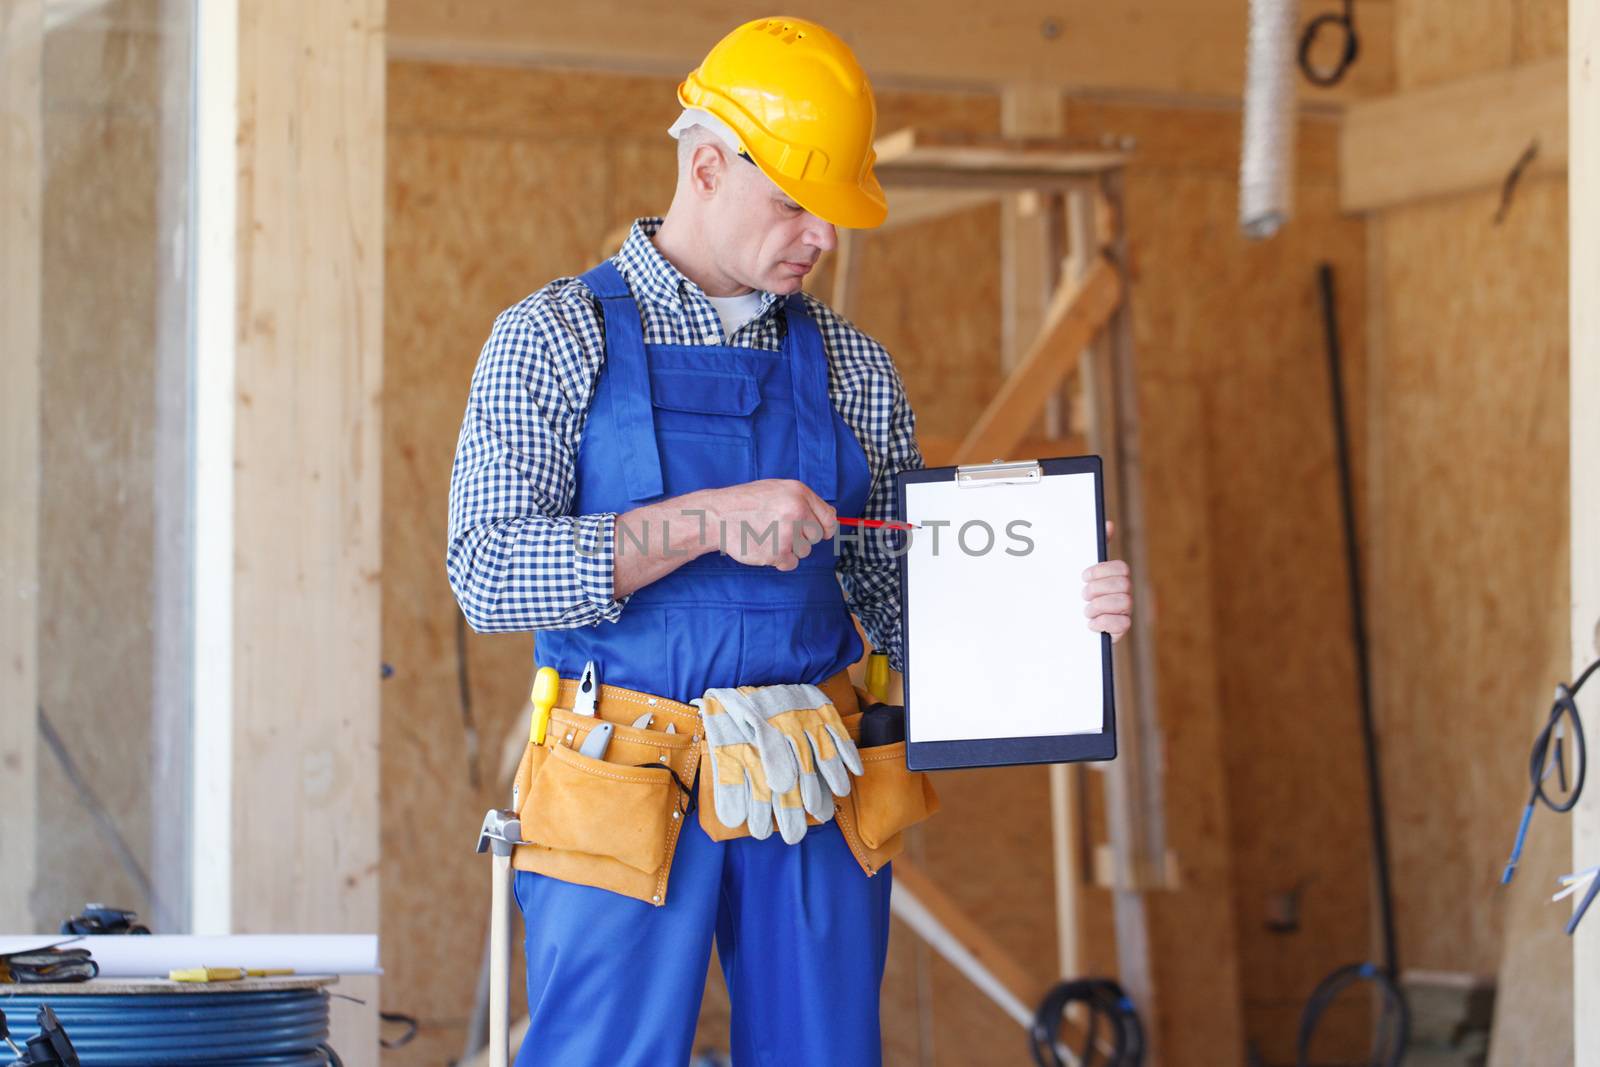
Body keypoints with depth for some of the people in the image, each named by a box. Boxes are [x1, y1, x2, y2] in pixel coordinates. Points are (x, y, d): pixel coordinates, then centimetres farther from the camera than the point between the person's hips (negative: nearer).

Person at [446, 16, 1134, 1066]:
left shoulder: (852, 367, 13)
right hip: (629, 795, -4)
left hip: (817, 814, 4)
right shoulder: (555, 337, 1)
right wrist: (707, 522, -18)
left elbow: (897, 596, 13)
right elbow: (489, 573, -11)